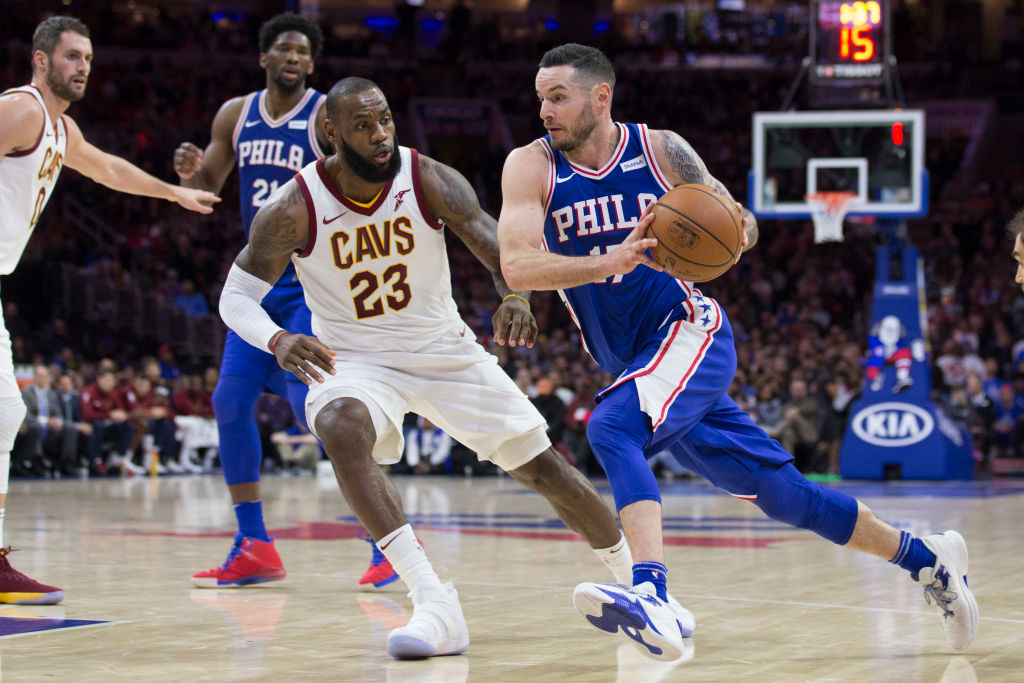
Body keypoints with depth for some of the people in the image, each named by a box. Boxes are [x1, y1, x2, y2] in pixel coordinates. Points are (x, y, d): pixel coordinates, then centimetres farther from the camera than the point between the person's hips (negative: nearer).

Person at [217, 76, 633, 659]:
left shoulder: (430, 180, -15)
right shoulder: (295, 208, -17)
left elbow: (501, 250, -20)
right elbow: (237, 295, -11)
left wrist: (516, 296, -45)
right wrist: (278, 340, -34)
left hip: (444, 349, 2)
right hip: (355, 359, -2)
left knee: (545, 468, 2)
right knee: (341, 427, -37)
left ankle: (636, 581, 28)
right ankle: (435, 604, -38)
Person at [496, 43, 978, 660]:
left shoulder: (661, 150, -4)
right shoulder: (531, 168, -3)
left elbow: (738, 223, 6)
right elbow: (516, 267, -18)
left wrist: (736, 229, -20)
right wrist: (610, 262, -32)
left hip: (690, 330, -4)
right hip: (636, 364, 4)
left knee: (611, 426, -32)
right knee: (781, 493, 8)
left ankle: (653, 593, -47)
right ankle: (927, 558, 24)